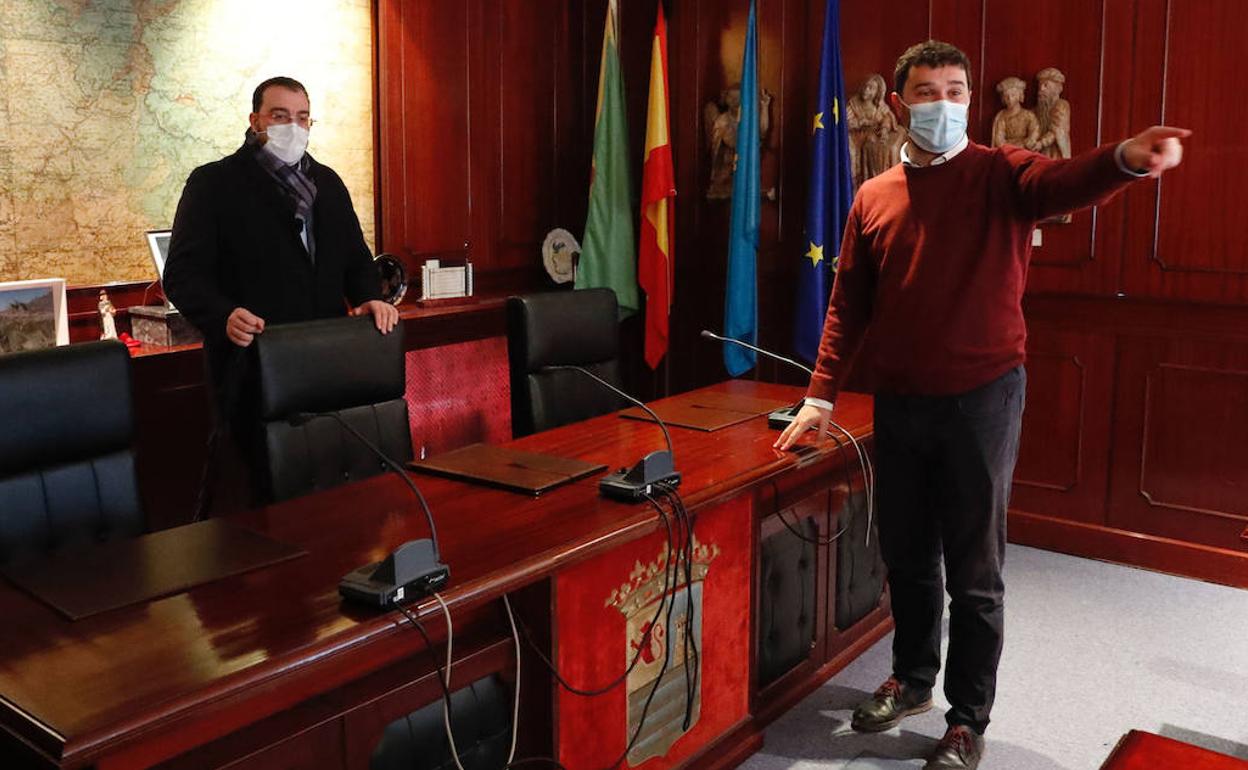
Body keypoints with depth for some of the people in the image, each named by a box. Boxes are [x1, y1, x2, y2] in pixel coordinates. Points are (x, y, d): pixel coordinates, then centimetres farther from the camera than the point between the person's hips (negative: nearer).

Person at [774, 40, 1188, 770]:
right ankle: (913, 678, 39)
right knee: (906, 557, 18)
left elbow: (1063, 182, -27)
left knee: (974, 572, 6)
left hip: (981, 400, -4)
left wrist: (1126, 158, -50)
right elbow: (849, 304, 9)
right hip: (898, 405, 4)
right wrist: (822, 394, 4)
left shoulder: (1001, 175, -5)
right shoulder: (872, 197, 6)